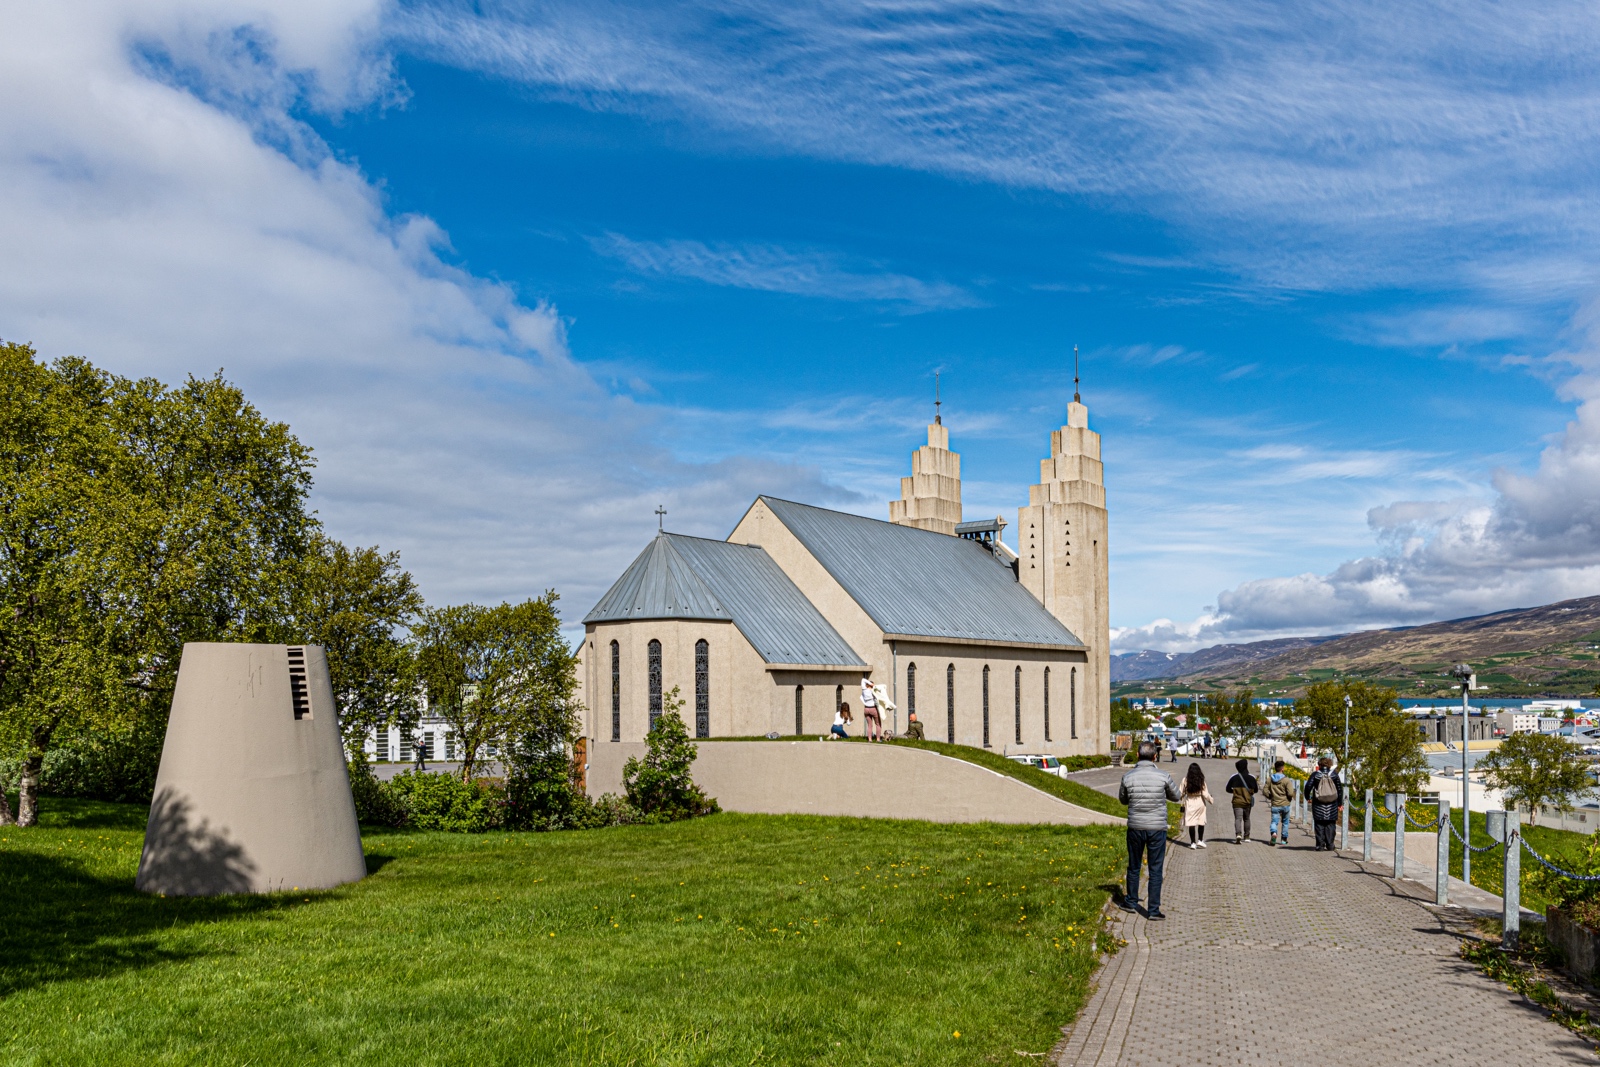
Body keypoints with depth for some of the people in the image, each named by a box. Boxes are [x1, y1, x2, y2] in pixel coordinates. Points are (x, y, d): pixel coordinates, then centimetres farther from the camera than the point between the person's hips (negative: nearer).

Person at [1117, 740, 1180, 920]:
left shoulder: (1128, 777, -7)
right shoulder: (1163, 776, -11)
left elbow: (1122, 799, 9)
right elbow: (1175, 796, 7)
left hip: (1135, 828, 2)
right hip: (1157, 829, -1)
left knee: (1134, 867, 17)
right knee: (1155, 870, 6)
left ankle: (1131, 902, 30)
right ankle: (1153, 910, 8)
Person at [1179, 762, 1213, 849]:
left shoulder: (1185, 780, -7)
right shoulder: (1201, 780, -7)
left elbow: (1182, 793, -2)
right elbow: (1205, 794, -5)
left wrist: (1181, 802, 12)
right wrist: (1210, 799, 14)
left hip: (1189, 802, 0)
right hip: (1200, 802, 0)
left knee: (1191, 823, 4)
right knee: (1201, 822, 16)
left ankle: (1193, 843, 5)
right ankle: (1200, 840, 12)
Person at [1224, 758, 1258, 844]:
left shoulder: (1234, 777, -5)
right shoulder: (1251, 777, -4)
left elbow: (1228, 789, 3)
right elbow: (1256, 790, 5)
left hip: (1237, 802, -2)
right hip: (1248, 802, 2)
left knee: (1238, 818, -7)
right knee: (1246, 819, 18)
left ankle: (1238, 834, -29)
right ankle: (1246, 837, 26)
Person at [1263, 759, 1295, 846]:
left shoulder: (1269, 779, 1)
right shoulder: (1287, 780, -10)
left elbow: (1265, 791, 0)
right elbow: (1290, 793, -16)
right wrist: (1290, 798, 6)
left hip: (1275, 805, 1)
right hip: (1285, 804, -1)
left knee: (1274, 821, -1)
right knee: (1285, 822, 16)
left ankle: (1273, 833, -31)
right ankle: (1284, 839, 24)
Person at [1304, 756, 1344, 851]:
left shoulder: (1315, 774, -2)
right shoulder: (1334, 774, 2)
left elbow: (1308, 786, -6)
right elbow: (1340, 788, 4)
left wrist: (1308, 797, 12)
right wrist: (1340, 803, 12)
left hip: (1318, 804, -1)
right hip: (1332, 805, 1)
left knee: (1319, 825, 5)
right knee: (1330, 824, 9)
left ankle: (1320, 846, 2)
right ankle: (1330, 845, 6)